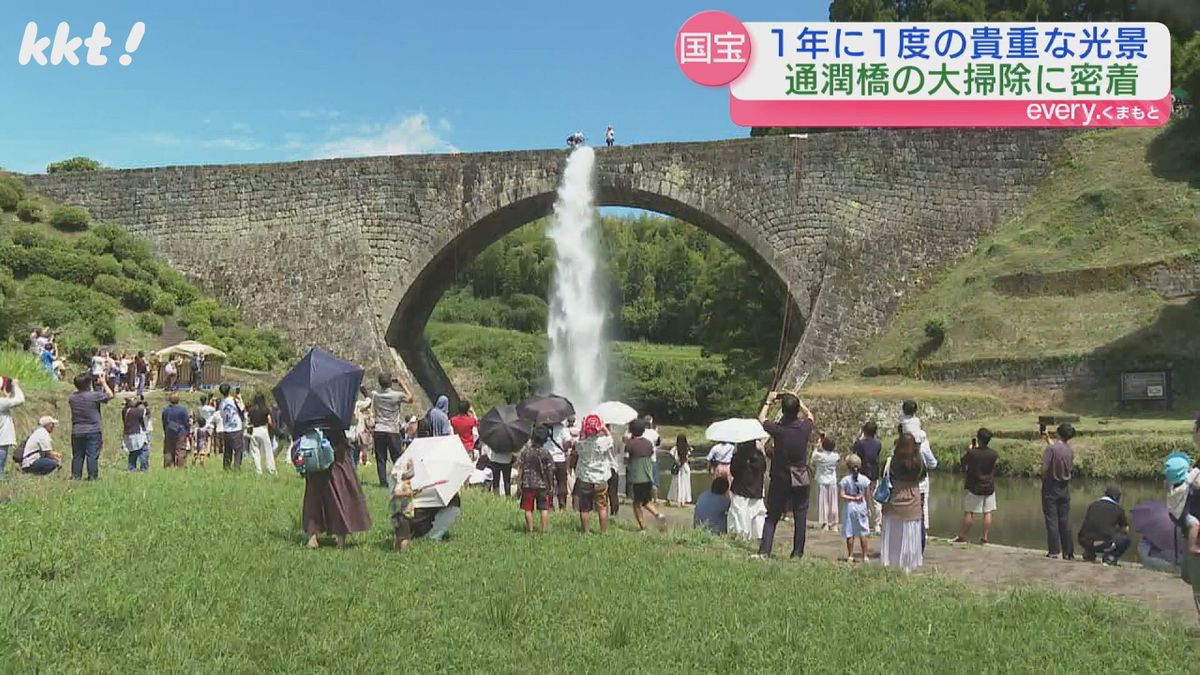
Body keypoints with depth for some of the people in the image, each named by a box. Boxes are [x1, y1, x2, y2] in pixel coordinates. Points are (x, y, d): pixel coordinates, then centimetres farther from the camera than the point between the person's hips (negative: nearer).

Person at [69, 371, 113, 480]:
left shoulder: (72, 398, 3)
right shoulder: (94, 396, -12)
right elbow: (110, 395, 1)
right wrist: (103, 383, 14)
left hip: (76, 432, 4)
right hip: (92, 432, -4)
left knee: (77, 455, 10)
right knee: (92, 455, -3)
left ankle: (75, 476, 10)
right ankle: (92, 476, -5)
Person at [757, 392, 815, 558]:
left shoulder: (778, 429, -16)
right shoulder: (805, 428, -10)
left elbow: (761, 420, 6)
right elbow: (809, 415, 15)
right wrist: (797, 400, 18)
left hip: (780, 480, -1)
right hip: (801, 481, 1)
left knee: (771, 518, 5)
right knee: (800, 518, 9)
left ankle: (764, 552, -3)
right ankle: (797, 553, 12)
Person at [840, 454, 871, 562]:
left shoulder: (844, 480, -9)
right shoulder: (865, 479, -6)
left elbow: (842, 495, -14)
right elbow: (867, 496, -2)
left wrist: (852, 498, -7)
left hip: (849, 507, -1)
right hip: (861, 507, 1)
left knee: (849, 533, 5)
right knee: (863, 533, 8)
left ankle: (850, 556, 6)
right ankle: (865, 555, 10)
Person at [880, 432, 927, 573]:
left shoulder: (891, 461, -14)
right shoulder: (919, 462, -8)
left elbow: (882, 478, -4)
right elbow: (922, 477, 8)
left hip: (894, 503, -1)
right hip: (913, 504, 1)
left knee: (892, 536, 9)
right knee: (909, 537, 10)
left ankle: (890, 565, 12)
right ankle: (907, 566, 15)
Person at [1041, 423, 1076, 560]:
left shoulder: (1051, 448, -17)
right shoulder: (1070, 450, 1)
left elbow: (1045, 468, -19)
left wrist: (1043, 480, -1)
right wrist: (1048, 440, 31)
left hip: (1051, 487, -5)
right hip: (1065, 488, 5)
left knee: (1052, 519, 1)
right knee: (1065, 520, 9)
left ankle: (1053, 551, 2)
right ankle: (1068, 552, 12)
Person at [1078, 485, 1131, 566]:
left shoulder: (1093, 505, 20)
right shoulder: (1118, 510, 12)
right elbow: (1125, 530, 28)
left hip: (1084, 542, 4)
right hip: (1103, 544, -4)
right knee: (1126, 539, 21)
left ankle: (1088, 555, 26)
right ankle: (1110, 558, 5)